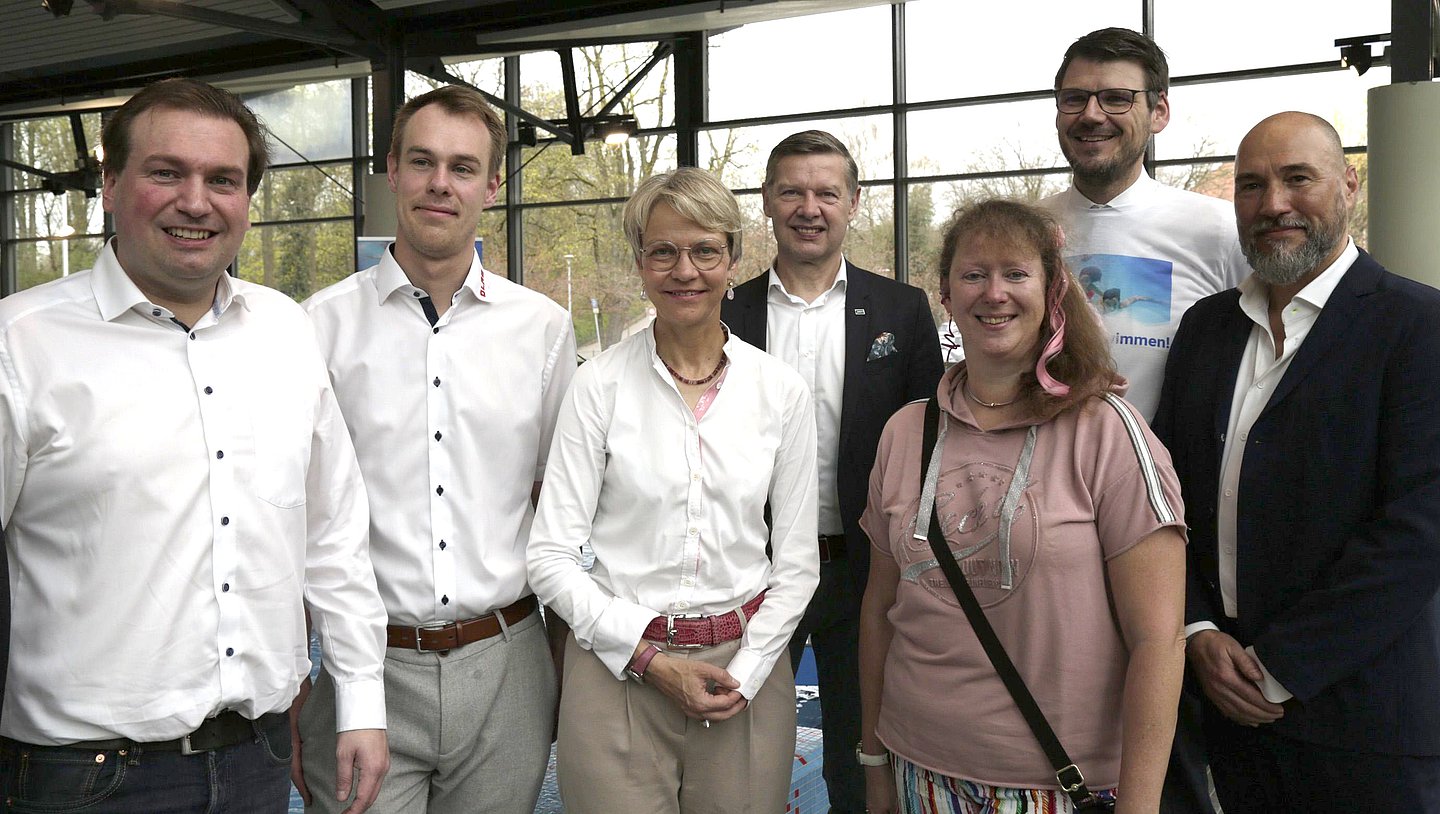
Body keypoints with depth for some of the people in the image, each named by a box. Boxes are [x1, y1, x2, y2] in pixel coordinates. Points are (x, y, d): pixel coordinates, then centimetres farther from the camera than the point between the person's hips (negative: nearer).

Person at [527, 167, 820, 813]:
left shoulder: (781, 390, 1)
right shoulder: (600, 384, -5)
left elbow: (796, 560, 5)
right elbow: (551, 556, -6)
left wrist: (744, 674, -6)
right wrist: (651, 660, -11)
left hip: (747, 671, 2)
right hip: (617, 670, -2)